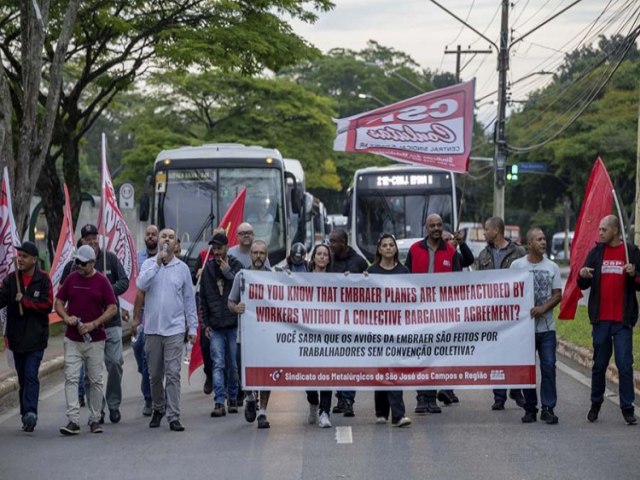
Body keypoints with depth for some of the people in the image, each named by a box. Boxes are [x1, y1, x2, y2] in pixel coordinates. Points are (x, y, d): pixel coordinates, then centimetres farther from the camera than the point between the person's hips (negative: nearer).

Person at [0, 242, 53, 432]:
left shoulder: (43, 279, -3)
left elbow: (47, 305, -9)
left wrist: (25, 300, -12)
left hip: (36, 337, -4)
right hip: (17, 337, 4)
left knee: (31, 375, -14)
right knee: (23, 378, 9)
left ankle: (30, 412, -21)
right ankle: (28, 414, 16)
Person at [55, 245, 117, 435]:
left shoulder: (102, 281, -3)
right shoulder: (71, 278, 6)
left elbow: (113, 308, -5)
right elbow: (59, 301, 12)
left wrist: (93, 324, -15)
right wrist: (66, 317, -9)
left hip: (95, 339, -2)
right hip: (72, 339, 2)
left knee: (95, 380, 5)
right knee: (71, 378, -8)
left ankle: (95, 420, 16)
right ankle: (73, 420, -10)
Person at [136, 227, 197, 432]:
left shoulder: (182, 268, 5)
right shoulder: (149, 264, 5)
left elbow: (189, 299, 8)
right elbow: (141, 284, -14)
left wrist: (193, 328, 6)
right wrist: (158, 263, -17)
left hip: (174, 329, -1)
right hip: (152, 328, 1)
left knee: (173, 374, -8)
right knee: (155, 375, 11)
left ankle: (173, 416, -8)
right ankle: (158, 409, 29)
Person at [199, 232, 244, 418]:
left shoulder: (236, 266, 1)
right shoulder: (208, 269, 8)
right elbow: (203, 298, 11)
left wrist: (228, 272, -13)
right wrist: (205, 323, 5)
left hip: (234, 324, -1)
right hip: (215, 326, 1)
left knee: (233, 364, 6)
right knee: (218, 364, -6)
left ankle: (233, 398, 20)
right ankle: (219, 401, -10)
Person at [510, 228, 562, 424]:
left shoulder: (552, 267, 6)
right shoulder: (517, 265, 3)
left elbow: (558, 294, 3)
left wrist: (543, 308, -14)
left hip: (546, 327, 1)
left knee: (548, 367, -6)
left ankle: (548, 408, -1)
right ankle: (530, 408, 13)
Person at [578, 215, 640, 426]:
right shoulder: (596, 252, 9)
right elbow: (584, 285, 9)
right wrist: (582, 276, -13)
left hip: (622, 319, -3)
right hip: (600, 319, 3)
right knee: (599, 364, 10)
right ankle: (595, 404, 20)